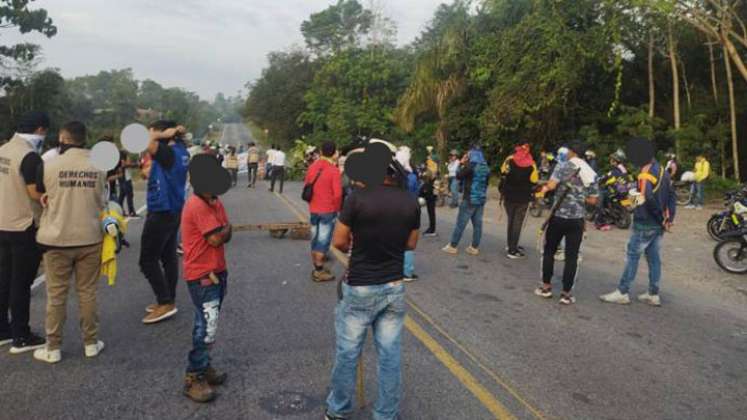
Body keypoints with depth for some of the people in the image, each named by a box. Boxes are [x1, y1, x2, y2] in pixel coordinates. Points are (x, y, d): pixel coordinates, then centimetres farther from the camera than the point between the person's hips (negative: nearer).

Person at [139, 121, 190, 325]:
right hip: (173, 210, 9)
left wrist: (163, 134, -17)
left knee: (148, 260, -1)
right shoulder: (180, 151, 6)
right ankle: (169, 300, 21)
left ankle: (165, 303, 0)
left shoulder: (167, 153, -19)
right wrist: (176, 133, 8)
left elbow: (147, 141, -32)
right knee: (169, 256, 14)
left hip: (161, 212, -9)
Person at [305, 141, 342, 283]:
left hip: (313, 209, 6)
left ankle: (316, 267, 25)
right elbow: (337, 194, -17)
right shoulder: (334, 170, -14)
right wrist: (337, 208, -1)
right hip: (328, 210, -6)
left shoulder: (312, 167, 3)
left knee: (315, 239, 15)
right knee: (323, 241, 1)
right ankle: (319, 272, 7)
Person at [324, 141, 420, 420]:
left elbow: (338, 242, -7)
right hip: (394, 288, 4)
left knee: (347, 352, 12)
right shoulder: (410, 202, -3)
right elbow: (411, 244, 8)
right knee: (390, 355, 11)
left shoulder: (358, 198, -16)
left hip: (360, 289, -4)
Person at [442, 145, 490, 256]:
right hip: (481, 199, 6)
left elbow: (458, 176, -6)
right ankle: (475, 248, 11)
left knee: (460, 223, 0)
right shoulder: (486, 168, 7)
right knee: (477, 224, 7)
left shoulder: (470, 166, -14)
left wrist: (462, 164, 4)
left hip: (469, 199, -6)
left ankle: (452, 247, 5)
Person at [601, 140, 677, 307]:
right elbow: (672, 196, 11)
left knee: (632, 256, -2)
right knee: (654, 258, 13)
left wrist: (661, 217, -17)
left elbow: (649, 198, -28)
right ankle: (653, 294, 19)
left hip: (645, 224, -8)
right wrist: (669, 218, 8)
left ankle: (622, 293, 3)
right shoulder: (663, 171, 10)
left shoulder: (645, 174, -16)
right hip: (659, 225, 8)